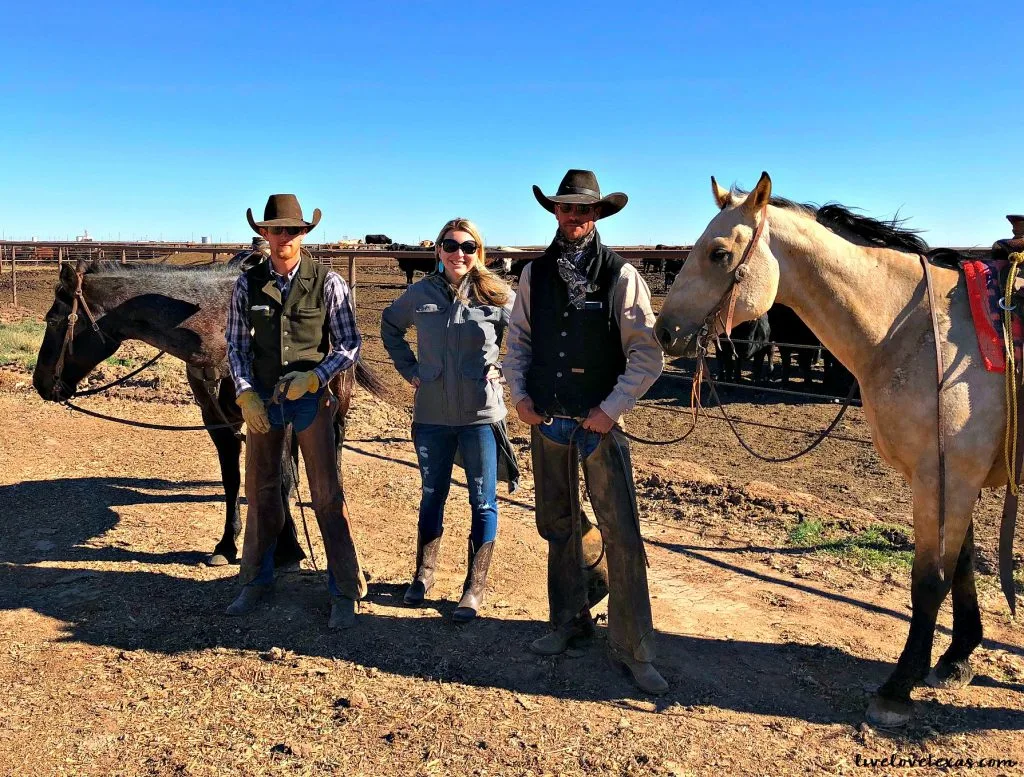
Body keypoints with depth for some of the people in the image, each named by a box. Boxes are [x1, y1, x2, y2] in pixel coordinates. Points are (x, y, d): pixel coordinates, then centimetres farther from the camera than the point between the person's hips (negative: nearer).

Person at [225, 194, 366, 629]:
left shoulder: (327, 283, -7)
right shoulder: (247, 284, 1)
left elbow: (351, 344, -6)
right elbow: (236, 345, 5)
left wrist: (313, 377, -19)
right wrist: (245, 394, -7)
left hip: (311, 398, -3)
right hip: (261, 398, 3)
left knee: (327, 494, -1)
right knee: (260, 491, 14)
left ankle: (345, 592, 11)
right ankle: (256, 581, 31)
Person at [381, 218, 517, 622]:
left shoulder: (497, 295, -6)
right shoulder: (421, 293, 1)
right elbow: (389, 326, 18)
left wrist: (502, 371, -6)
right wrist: (409, 369, 9)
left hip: (481, 414, -2)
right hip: (432, 414, 3)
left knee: (483, 502, 5)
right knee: (432, 496, 16)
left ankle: (475, 587, 19)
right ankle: (423, 574, 33)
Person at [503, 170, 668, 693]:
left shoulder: (621, 276, -5)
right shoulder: (536, 273, 6)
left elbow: (647, 353, -7)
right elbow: (518, 339, 12)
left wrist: (611, 408, -13)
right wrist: (519, 395, 0)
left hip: (599, 420, -4)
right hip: (545, 418, 4)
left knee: (621, 533, -3)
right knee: (557, 526, 15)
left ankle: (632, 650, 10)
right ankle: (570, 620, 35)